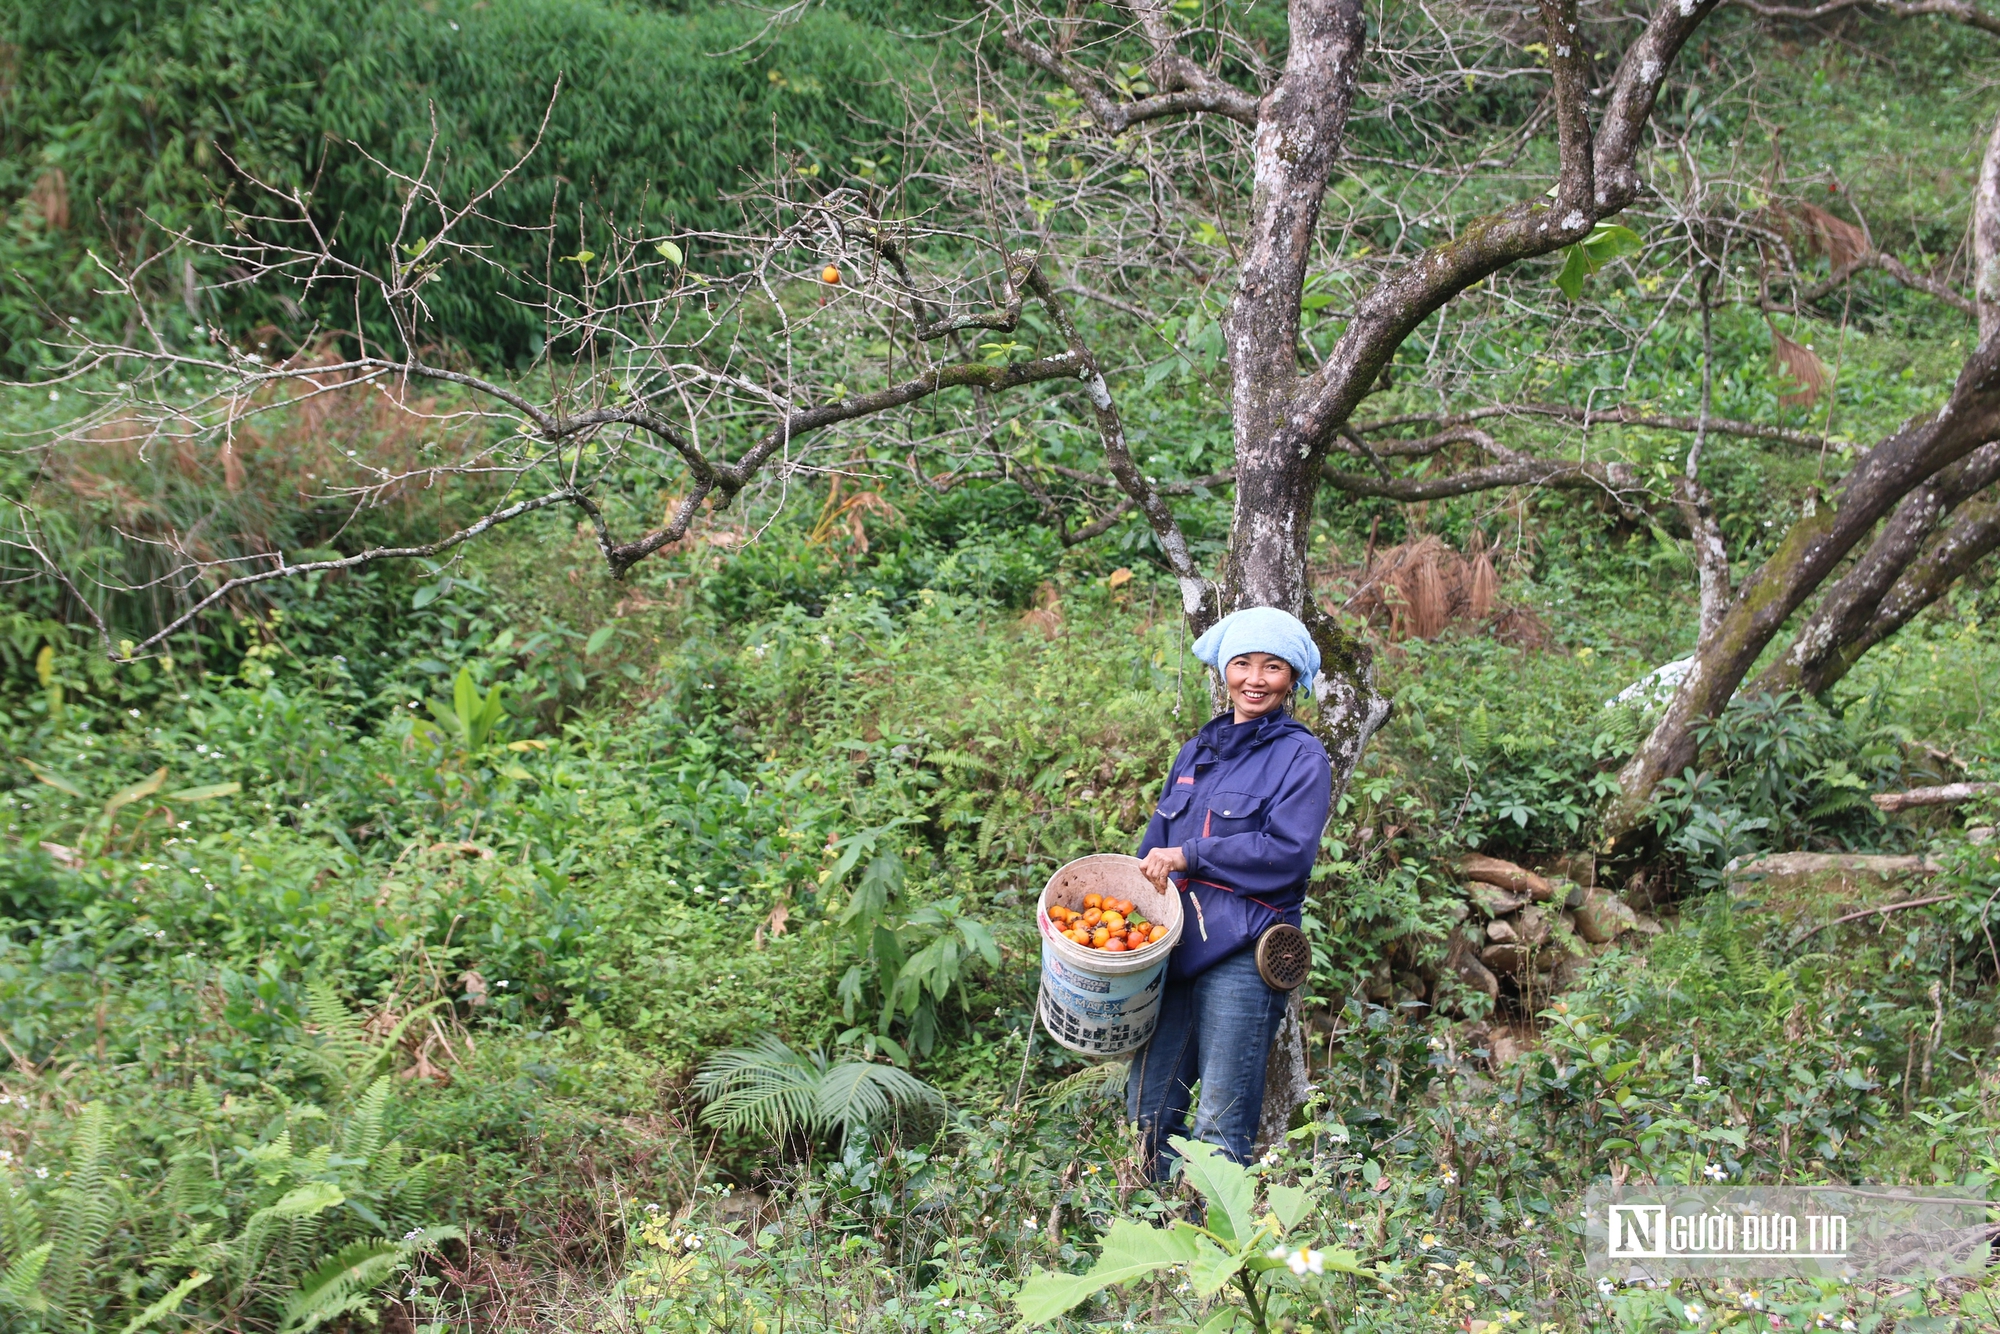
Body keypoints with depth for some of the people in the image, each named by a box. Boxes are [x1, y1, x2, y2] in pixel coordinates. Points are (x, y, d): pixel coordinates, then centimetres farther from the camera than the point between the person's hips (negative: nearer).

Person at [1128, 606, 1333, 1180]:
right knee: (1149, 1109, 9)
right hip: (1174, 946, 6)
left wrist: (1188, 857, -12)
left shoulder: (1301, 756, -1)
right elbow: (1158, 837, 20)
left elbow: (1287, 852, -13)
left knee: (1220, 1128, -2)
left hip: (1243, 955, -6)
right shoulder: (1199, 749, 17)